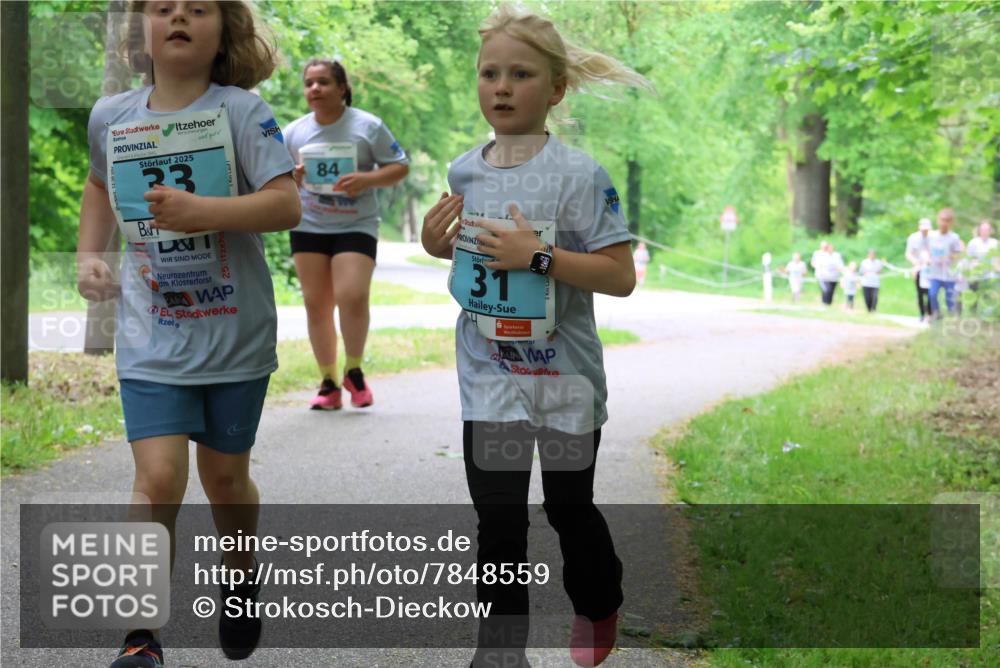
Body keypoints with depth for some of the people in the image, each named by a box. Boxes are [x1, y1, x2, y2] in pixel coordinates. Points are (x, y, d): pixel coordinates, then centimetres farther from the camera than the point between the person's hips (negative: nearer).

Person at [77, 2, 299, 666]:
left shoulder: (239, 109, -11)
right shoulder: (111, 117, 1)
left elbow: (286, 205, -21)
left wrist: (203, 212, -34)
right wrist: (89, 255, 10)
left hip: (235, 331, -1)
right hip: (151, 334, 1)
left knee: (225, 474, 14)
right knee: (158, 477, -12)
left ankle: (242, 583, 42)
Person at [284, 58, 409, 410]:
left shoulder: (368, 126, -5)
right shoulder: (293, 133, 4)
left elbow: (400, 167, -1)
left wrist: (367, 179, -19)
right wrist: (289, 177, -12)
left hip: (356, 226, -3)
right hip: (308, 226, 3)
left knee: (352, 297, -19)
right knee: (316, 304, 2)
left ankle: (354, 371, 4)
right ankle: (328, 383, 12)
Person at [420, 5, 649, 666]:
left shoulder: (579, 176, -15)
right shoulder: (465, 171, 1)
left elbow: (621, 276, -17)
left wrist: (539, 256, -26)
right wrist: (437, 241, -4)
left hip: (564, 376, -3)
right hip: (488, 373, 3)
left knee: (569, 508, 16)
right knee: (498, 522, 2)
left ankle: (598, 606, 43)